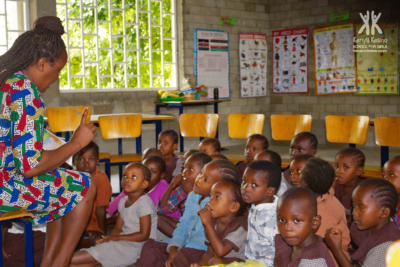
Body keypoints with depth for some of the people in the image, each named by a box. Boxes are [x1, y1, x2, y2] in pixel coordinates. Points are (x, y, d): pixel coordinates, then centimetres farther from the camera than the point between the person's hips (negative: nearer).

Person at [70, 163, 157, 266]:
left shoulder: (144, 202, -15)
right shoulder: (123, 201, 12)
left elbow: (144, 235, -17)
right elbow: (118, 228, 15)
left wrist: (116, 238, -13)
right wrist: (108, 238, -8)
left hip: (136, 246, -8)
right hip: (124, 241, 8)